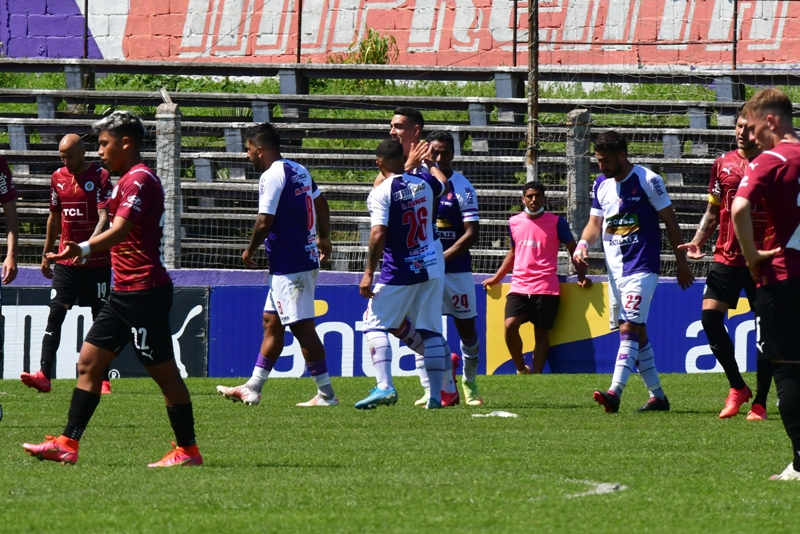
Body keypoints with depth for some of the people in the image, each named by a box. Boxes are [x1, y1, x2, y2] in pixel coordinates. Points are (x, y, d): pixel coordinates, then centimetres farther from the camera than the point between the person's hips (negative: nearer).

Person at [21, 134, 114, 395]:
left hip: (96, 261, -4)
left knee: (100, 318, 1)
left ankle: (103, 380, 5)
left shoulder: (100, 177, -8)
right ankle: (44, 375, -12)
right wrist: (46, 254, 19)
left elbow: (104, 218, -17)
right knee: (55, 315, -6)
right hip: (66, 262, 4)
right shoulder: (58, 178, 8)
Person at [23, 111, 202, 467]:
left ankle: (187, 450, 4)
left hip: (144, 291, -11)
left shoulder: (138, 180, -15)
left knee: (164, 372, -3)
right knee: (88, 362, 6)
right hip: (125, 293, 11)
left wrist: (83, 249, -45)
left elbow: (120, 230, -30)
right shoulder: (130, 180, 18)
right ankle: (67, 444, 4)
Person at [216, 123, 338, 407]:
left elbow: (265, 222, -20)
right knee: (271, 322, 15)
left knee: (302, 326, -7)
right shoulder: (299, 171, 12)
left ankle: (326, 393, -6)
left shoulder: (272, 176, -16)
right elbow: (321, 205, 22)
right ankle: (252, 388, 20)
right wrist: (324, 238, 36)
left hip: (289, 266, -10)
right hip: (306, 258, 10)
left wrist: (250, 250, -3)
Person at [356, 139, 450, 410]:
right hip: (430, 268, 5)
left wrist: (369, 273, -17)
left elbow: (378, 235, -22)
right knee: (430, 331, 9)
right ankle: (436, 395, 7)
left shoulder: (380, 194, -13)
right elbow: (444, 184, 30)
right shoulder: (423, 183, 4)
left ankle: (384, 386, -14)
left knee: (375, 325, 2)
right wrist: (429, 162, 48)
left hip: (398, 273, -5)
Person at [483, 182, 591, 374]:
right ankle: (521, 369, 2)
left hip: (546, 288, -3)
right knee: (510, 326, -15)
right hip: (519, 286, 3)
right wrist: (496, 278, 28)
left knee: (541, 334, -2)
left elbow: (573, 250, 8)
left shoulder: (556, 222, 1)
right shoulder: (514, 222, 12)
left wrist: (581, 277, -2)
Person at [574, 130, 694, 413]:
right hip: (615, 270, 7)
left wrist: (682, 263, -3)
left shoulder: (647, 180, -10)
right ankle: (657, 395, 18)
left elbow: (670, 221, -5)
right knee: (637, 332, 10)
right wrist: (583, 244, -7)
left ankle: (615, 392, -28)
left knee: (629, 329, -17)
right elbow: (595, 223, 16)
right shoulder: (601, 185, 9)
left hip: (641, 268, -7)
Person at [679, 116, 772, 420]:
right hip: (727, 256, 3)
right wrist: (697, 241, 3)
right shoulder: (723, 164, 9)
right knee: (710, 317, -10)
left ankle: (760, 402, 8)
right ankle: (737, 388, 7)